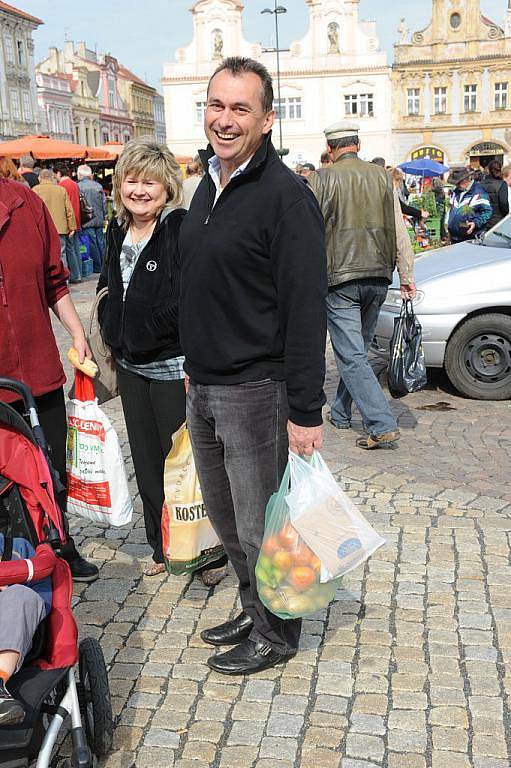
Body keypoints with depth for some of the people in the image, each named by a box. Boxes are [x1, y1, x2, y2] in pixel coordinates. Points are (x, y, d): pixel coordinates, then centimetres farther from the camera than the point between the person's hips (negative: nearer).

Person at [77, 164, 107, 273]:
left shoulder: (78, 186, -8)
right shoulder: (98, 185, 7)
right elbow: (104, 203, 11)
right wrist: (105, 217, 18)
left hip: (87, 221, -5)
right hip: (99, 220, 5)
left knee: (92, 244, -1)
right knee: (100, 243, 11)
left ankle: (97, 267, 1)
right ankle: (103, 266, 16)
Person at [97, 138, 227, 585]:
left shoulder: (182, 230, -14)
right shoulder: (118, 232, 10)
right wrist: (111, 346, 20)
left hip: (173, 366, -7)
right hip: (131, 366, 8)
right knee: (147, 463, 15)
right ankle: (162, 549, 30)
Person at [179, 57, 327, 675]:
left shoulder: (284, 195, -15)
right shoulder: (208, 186, 11)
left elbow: (305, 310, -19)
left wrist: (306, 411, -20)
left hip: (255, 392, -8)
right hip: (202, 389, 8)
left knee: (261, 527, 5)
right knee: (225, 517, 20)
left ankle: (276, 634, 26)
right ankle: (252, 611, 39)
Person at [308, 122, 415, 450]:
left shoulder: (323, 178, -5)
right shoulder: (382, 176, 6)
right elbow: (399, 230, 6)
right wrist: (407, 276, 9)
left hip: (339, 278, -5)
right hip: (378, 276, 5)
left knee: (351, 356, -4)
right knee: (357, 349, 18)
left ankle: (383, 426, -11)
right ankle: (341, 413, 31)